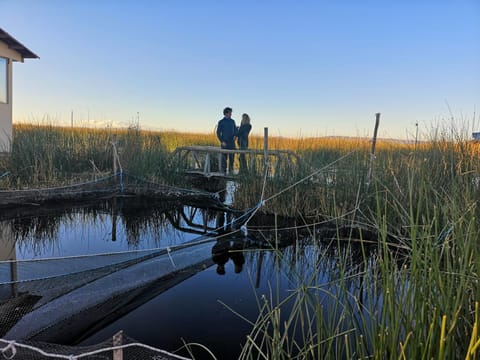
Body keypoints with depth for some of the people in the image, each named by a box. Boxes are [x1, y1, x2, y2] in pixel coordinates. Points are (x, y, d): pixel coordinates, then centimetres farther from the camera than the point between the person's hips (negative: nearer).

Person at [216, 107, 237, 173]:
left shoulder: (232, 121, 12)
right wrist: (222, 141, -10)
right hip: (224, 142, -4)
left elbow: (235, 130, 20)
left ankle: (231, 170, 12)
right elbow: (218, 133, -1)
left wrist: (235, 135, -1)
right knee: (224, 157, -4)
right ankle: (223, 170, 2)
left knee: (232, 157, 4)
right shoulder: (221, 122, 0)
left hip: (232, 142, 4)